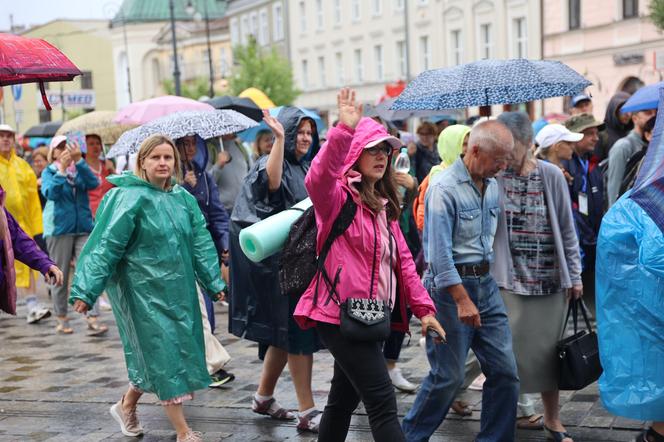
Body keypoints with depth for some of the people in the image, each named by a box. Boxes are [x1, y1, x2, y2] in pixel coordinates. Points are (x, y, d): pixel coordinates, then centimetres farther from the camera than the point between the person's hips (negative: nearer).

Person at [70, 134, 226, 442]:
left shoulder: (184, 198, 6)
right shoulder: (131, 198, -12)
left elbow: (201, 242, 9)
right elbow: (107, 246, -16)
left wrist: (214, 283, 7)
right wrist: (86, 291, -19)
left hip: (178, 288, 6)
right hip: (143, 289, -6)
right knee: (163, 352, -3)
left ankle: (126, 405, 37)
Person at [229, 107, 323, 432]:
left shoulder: (307, 168, 14)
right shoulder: (271, 162, -10)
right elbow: (271, 183, -35)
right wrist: (279, 138, -39)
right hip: (280, 261, -8)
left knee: (285, 331, 15)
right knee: (297, 331, -8)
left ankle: (264, 397, 29)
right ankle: (307, 412, -4)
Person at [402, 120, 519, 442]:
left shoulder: (491, 185, 10)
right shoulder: (444, 188, -15)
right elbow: (440, 252, -19)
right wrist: (462, 300, -20)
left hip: (485, 283, 8)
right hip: (450, 285, -7)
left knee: (505, 371, 5)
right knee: (448, 376, -1)